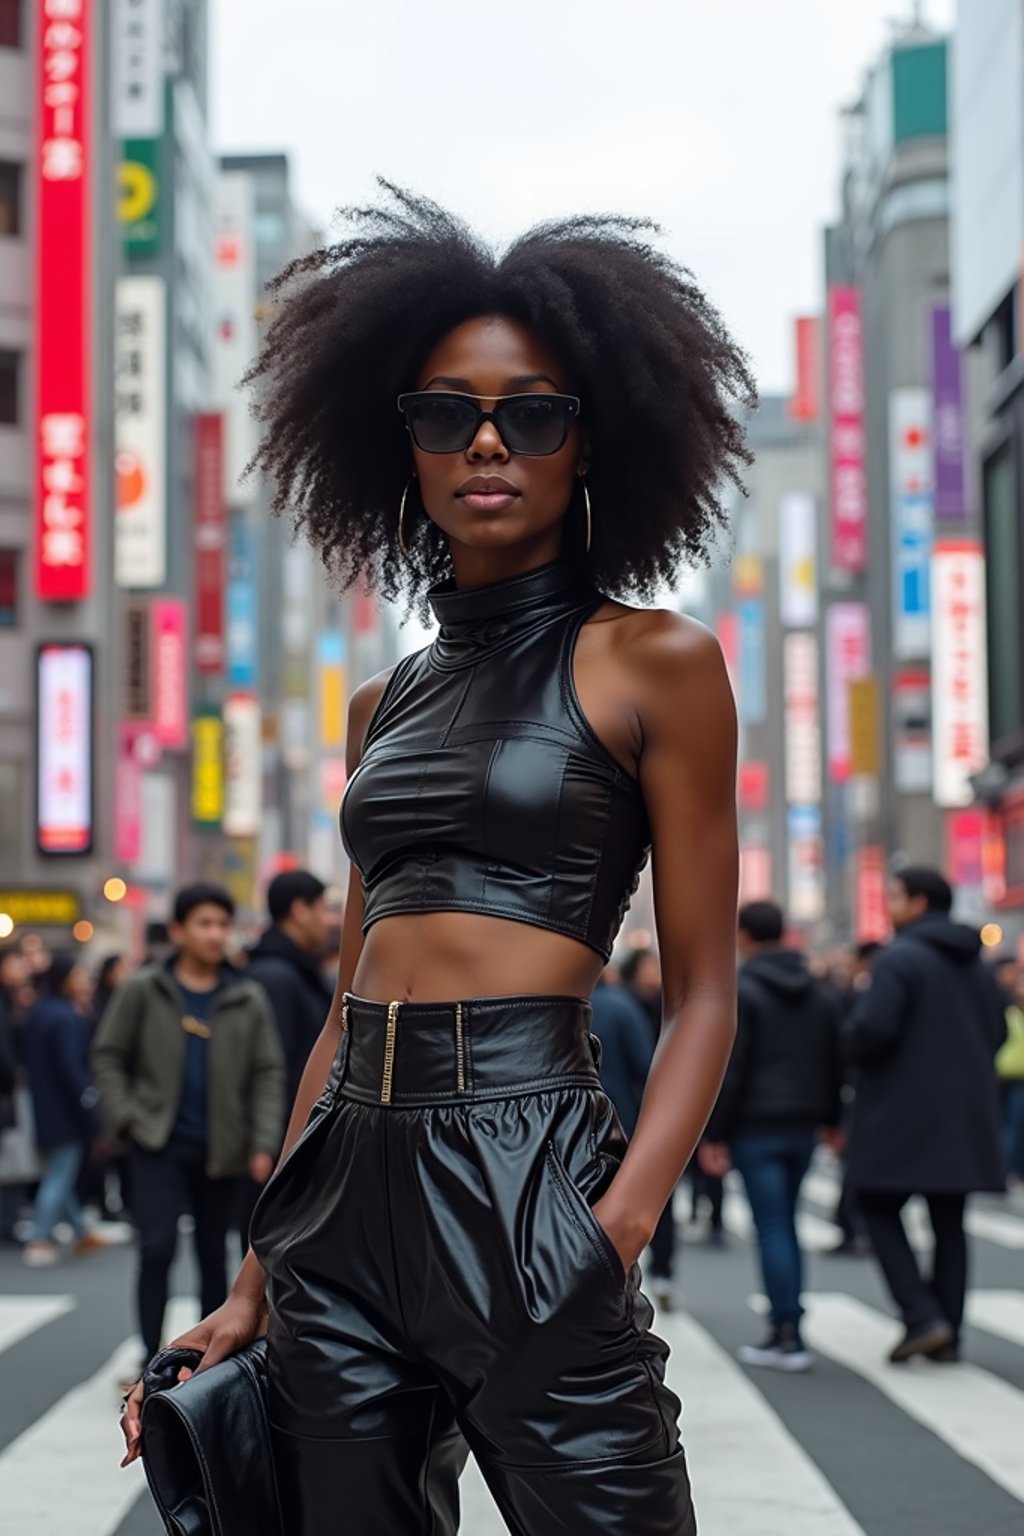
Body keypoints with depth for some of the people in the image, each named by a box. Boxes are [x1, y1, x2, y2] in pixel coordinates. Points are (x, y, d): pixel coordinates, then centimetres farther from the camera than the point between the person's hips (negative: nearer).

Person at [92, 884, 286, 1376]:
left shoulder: (248, 999, 1)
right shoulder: (142, 990, -3)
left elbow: (268, 1074, 0)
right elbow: (108, 1055, 2)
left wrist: (264, 1143, -9)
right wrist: (125, 1118, -8)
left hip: (220, 1149, 2)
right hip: (158, 1144, -2)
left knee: (214, 1255, 12)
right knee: (157, 1248, -12)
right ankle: (153, 1362, -4)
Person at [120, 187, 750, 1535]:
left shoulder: (652, 663, 0)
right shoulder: (384, 707, 16)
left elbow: (703, 998, -3)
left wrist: (614, 1232, -16)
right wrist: (259, 1277, 13)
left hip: (524, 1181, -5)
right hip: (343, 1190, 6)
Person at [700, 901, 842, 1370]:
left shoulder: (742, 990, -10)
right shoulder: (820, 992, 11)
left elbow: (729, 1068, -13)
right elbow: (835, 1062, 14)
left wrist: (713, 1134, -9)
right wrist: (830, 1118, 22)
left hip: (755, 1127, -6)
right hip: (803, 1127, 6)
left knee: (772, 1227, -5)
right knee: (786, 1223, 16)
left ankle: (786, 1336, -7)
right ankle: (787, 1327, 17)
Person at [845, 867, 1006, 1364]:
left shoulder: (900, 958, -13)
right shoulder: (975, 964, 12)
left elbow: (873, 1027, -23)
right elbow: (996, 1031, 17)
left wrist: (853, 1042, -2)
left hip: (904, 1113, -7)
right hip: (965, 1114, 7)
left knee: (879, 1209, 4)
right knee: (948, 1222, 11)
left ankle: (923, 1317, -8)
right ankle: (947, 1333, 11)